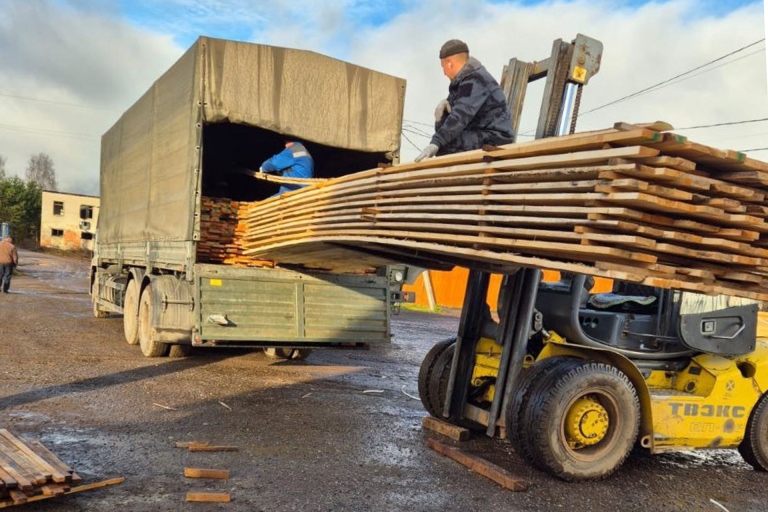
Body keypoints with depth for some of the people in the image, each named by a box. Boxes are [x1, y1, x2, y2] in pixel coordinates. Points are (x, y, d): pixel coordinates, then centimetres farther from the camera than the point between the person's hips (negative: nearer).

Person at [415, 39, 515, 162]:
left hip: (494, 139, -11)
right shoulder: (464, 80, 17)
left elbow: (461, 115, -28)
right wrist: (441, 111, -8)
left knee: (445, 145, -27)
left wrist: (436, 143, -38)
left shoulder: (474, 81, -15)